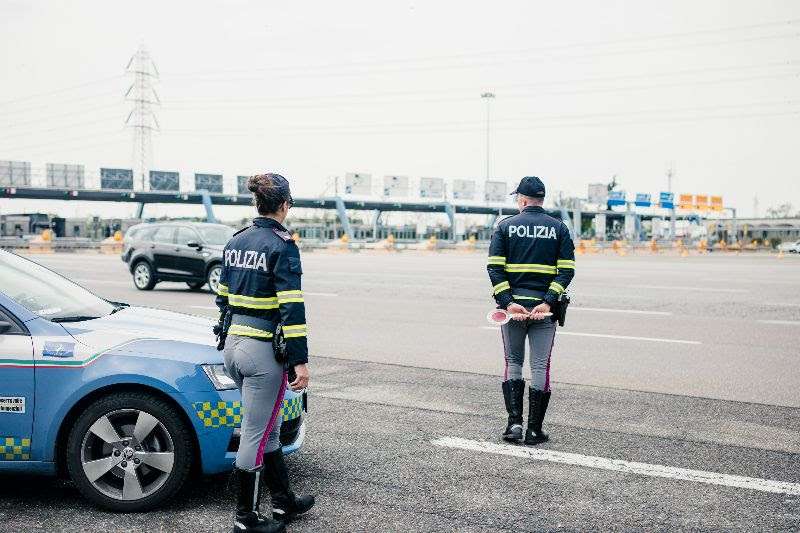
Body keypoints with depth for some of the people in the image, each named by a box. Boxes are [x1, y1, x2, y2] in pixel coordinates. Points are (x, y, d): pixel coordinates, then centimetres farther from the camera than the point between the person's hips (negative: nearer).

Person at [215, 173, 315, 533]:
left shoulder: (235, 241, 9)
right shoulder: (282, 246, -13)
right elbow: (291, 307, -18)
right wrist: (300, 361, -16)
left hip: (233, 345, 8)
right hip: (264, 353, -8)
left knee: (268, 430, 19)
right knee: (255, 435, 3)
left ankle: (284, 502, 31)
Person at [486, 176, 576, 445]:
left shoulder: (505, 226, 3)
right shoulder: (559, 228, 5)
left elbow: (494, 268, -7)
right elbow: (567, 270, -6)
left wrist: (508, 302, -11)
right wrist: (548, 302, -11)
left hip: (513, 305, 0)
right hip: (544, 308, 0)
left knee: (513, 363, 14)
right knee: (540, 366, 7)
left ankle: (514, 422, 4)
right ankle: (534, 430, 10)